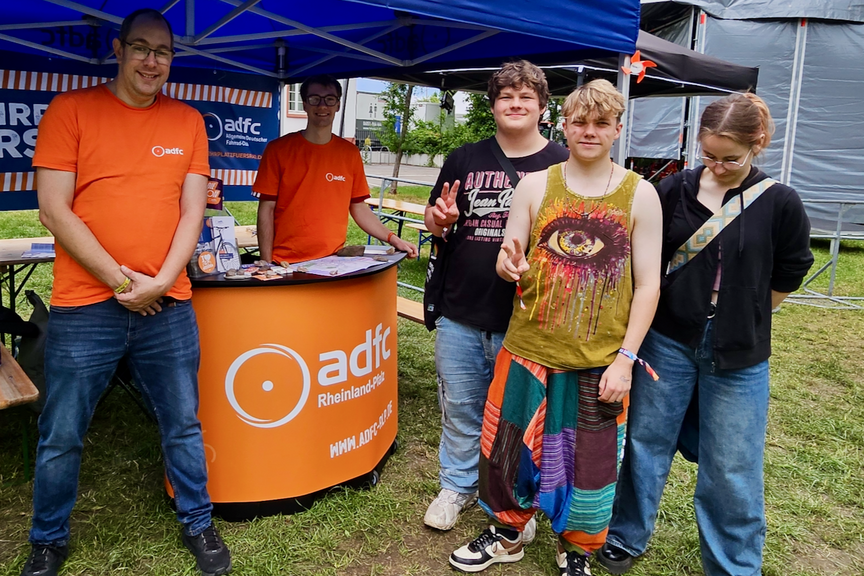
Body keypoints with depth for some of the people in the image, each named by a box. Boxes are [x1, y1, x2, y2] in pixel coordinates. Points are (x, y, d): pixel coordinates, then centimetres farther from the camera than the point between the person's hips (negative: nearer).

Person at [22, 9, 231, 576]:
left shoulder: (188, 121, 7)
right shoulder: (71, 109, -1)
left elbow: (193, 210, 3)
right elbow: (53, 209, -7)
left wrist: (160, 282, -9)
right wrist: (120, 280, -12)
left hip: (168, 305, 2)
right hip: (84, 307, -2)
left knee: (184, 426, 12)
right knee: (62, 437, 10)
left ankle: (198, 523, 32)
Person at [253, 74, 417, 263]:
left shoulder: (350, 153, 6)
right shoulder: (278, 150, -2)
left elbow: (359, 208, 11)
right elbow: (266, 210, -3)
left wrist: (392, 238, -2)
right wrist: (267, 264, -9)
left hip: (334, 262, 2)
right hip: (286, 265, -2)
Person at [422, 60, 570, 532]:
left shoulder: (561, 163, 0)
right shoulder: (465, 159, 7)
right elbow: (434, 221, 13)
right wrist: (442, 217, -10)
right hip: (461, 312, 3)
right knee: (460, 407, 16)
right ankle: (457, 485, 37)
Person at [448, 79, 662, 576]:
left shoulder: (640, 194, -2)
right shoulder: (535, 186, 2)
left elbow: (648, 285, -2)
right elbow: (512, 267, 7)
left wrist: (625, 358, -9)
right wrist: (510, 266, -18)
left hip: (600, 362, -1)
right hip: (529, 349, 2)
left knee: (590, 462, 9)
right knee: (508, 446, 12)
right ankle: (507, 535, 40)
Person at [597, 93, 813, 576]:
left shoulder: (781, 203, -6)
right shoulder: (677, 189, -4)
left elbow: (786, 277, 4)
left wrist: (742, 318, 8)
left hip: (738, 355, -1)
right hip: (668, 341, 2)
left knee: (730, 468, 8)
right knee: (646, 441, 13)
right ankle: (627, 537, 34)